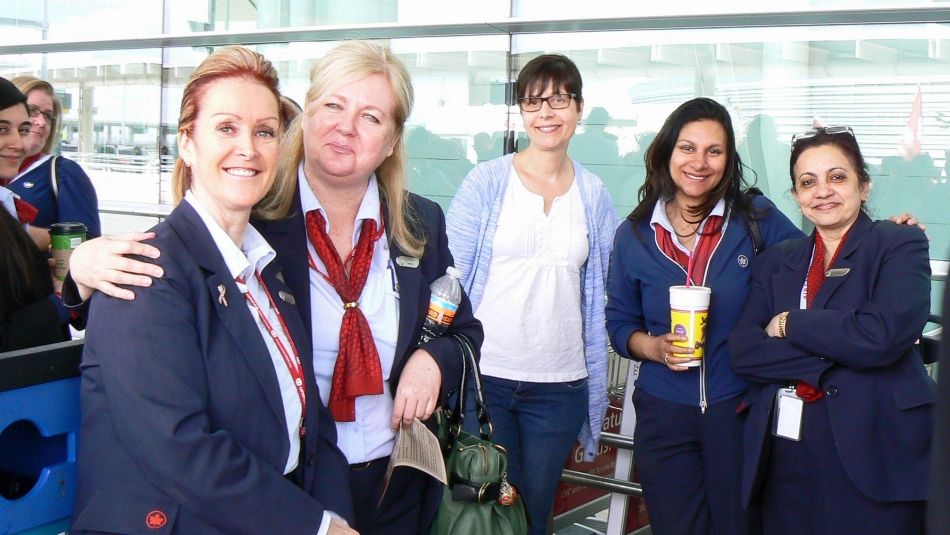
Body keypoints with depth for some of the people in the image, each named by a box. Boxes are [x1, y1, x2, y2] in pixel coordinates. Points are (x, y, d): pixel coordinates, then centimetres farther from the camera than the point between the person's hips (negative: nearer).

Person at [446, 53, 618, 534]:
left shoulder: (593, 195, 6)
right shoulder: (486, 182, -2)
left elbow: (598, 294, 11)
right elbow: (451, 280, -2)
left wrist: (595, 383, 9)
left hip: (560, 385, 3)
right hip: (485, 375, -2)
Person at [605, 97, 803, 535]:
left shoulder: (756, 218, -2)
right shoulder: (635, 235, 2)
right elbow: (619, 322, 8)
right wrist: (653, 346, -12)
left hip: (738, 408, -1)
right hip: (664, 414, 1)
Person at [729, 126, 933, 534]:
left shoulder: (901, 245, 1)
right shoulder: (776, 261, 14)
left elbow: (883, 333, -16)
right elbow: (743, 350, 0)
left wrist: (789, 324, -6)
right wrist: (830, 358, -12)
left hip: (871, 456, -4)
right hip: (785, 454, 4)